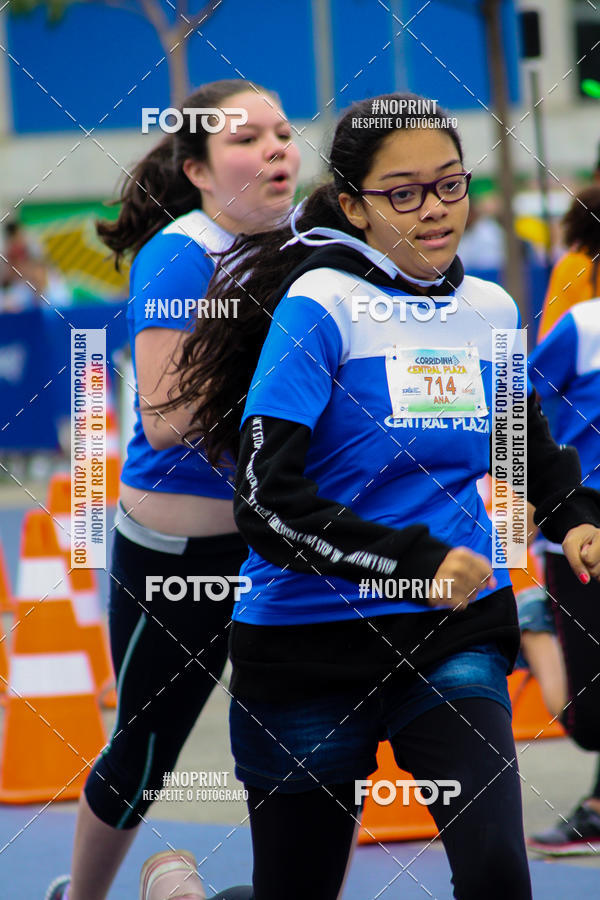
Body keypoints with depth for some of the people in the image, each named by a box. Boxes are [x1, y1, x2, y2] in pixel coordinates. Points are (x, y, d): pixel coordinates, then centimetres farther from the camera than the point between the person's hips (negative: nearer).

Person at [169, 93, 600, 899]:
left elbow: (530, 445, 27)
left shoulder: (492, 311, 6)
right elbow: (266, 501, -19)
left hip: (455, 642, 3)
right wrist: (415, 562, -27)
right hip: (307, 648, -3)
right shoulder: (320, 308, -11)